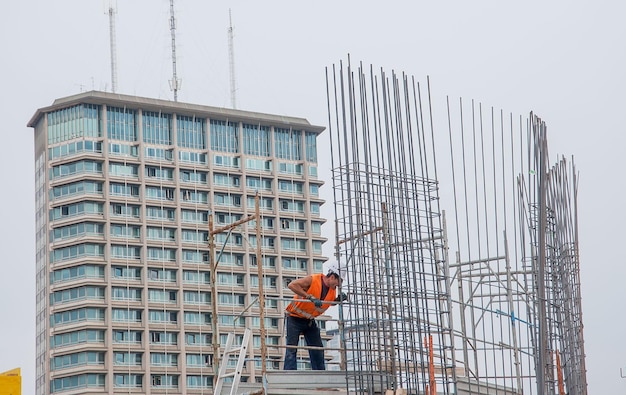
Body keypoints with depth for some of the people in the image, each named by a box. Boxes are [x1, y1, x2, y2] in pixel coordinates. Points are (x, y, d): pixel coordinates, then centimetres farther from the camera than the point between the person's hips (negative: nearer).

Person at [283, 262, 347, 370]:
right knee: (291, 349, -12)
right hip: (295, 318, -7)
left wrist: (338, 299, -7)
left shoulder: (332, 289, -2)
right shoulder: (313, 280, -23)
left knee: (318, 350, 5)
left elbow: (329, 303, 16)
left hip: (310, 320, 7)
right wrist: (310, 297, -37)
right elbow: (292, 285, -33)